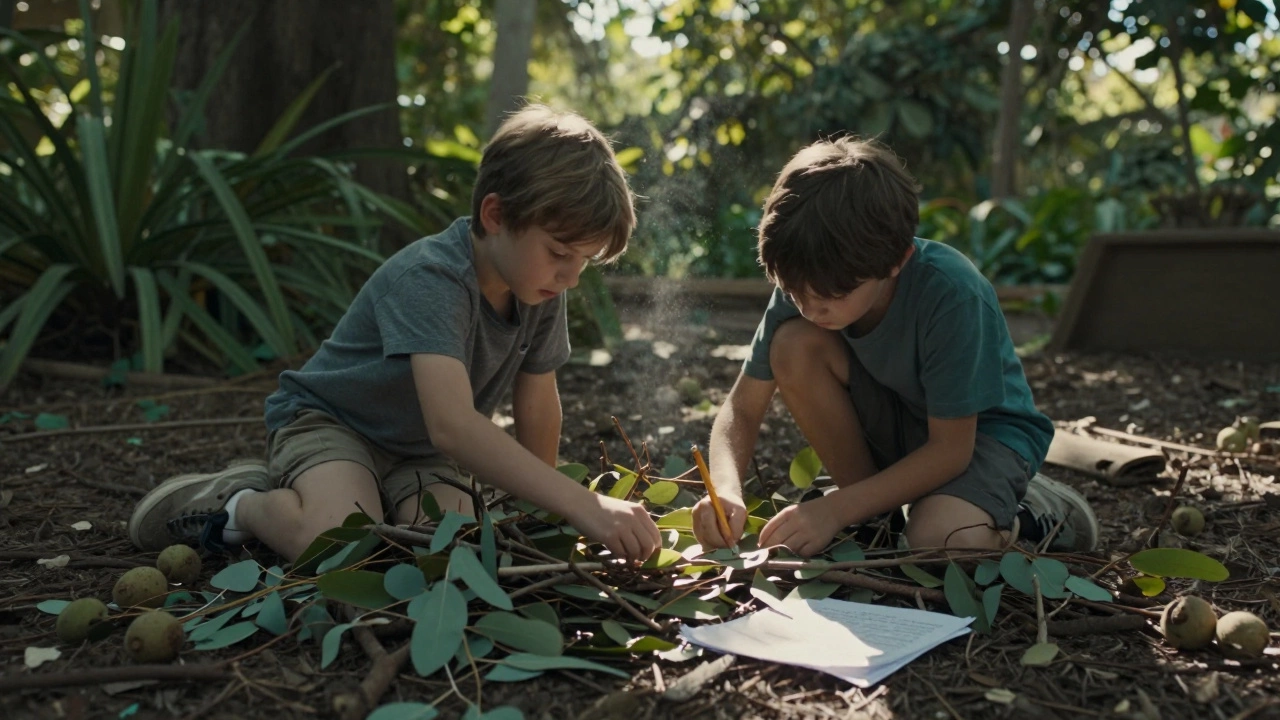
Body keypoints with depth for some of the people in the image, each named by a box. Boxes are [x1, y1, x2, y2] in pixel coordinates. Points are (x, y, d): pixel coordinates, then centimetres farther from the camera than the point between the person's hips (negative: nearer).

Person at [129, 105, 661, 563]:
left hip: (419, 452, 7)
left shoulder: (541, 294, -8)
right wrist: (582, 506, -49)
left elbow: (537, 409, 4)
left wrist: (542, 508, 7)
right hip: (327, 418, -7)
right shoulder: (430, 280, -32)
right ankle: (238, 502, -2)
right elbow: (453, 425, -45)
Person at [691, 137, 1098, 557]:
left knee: (936, 542, -37)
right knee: (794, 345, -24)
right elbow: (743, 408, -14)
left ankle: (1026, 516, 1)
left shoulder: (950, 293, -33)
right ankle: (875, 517, -6)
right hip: (897, 424, 5)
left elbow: (951, 448, -27)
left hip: (982, 432, -5)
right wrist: (726, 489, -35)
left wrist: (836, 508, -33)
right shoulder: (806, 284, -19)